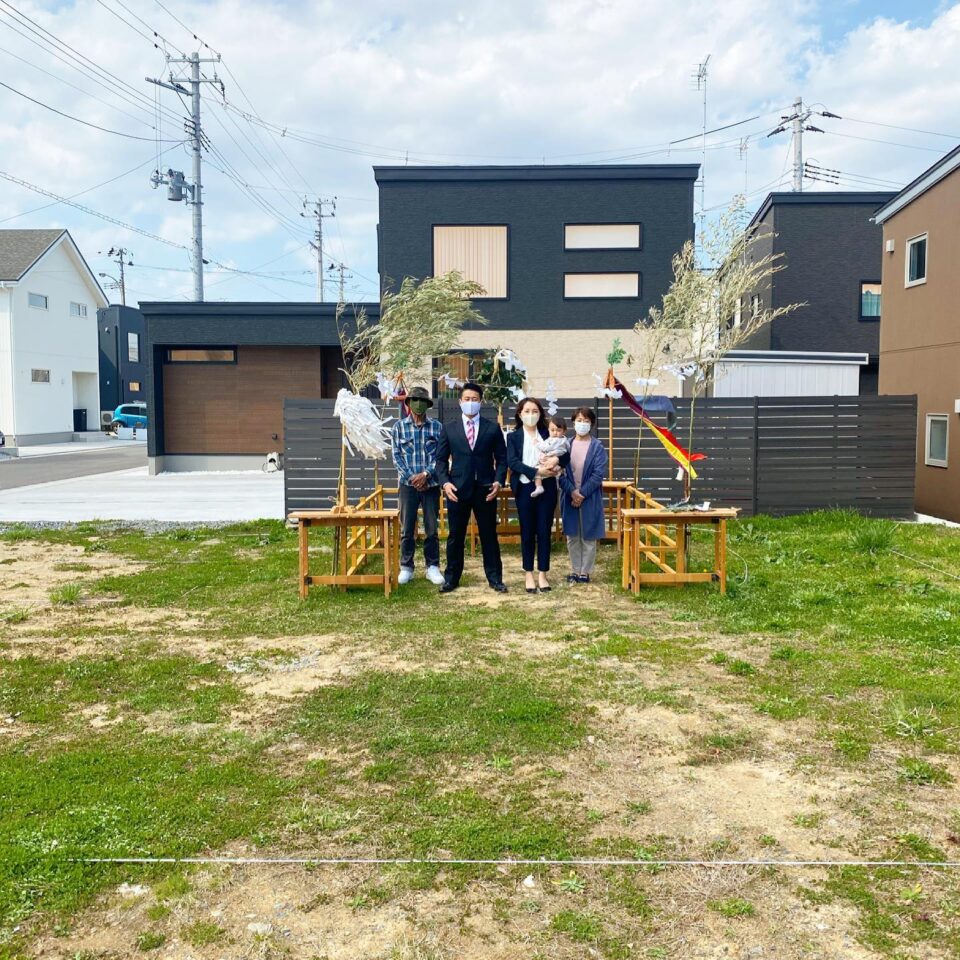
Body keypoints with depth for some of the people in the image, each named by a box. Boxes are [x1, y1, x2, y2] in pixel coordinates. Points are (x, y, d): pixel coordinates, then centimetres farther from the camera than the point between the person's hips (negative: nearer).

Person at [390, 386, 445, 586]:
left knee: (432, 528, 5)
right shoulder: (399, 426, 4)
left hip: (431, 484, 0)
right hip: (408, 484, 0)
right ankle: (406, 567, 13)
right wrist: (411, 477, -10)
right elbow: (396, 456, 0)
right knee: (407, 529, 4)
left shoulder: (436, 426, 4)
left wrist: (426, 474, -12)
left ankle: (432, 567, 14)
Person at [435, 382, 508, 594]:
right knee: (455, 536, 7)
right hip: (457, 488, 0)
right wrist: (445, 482, -10)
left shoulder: (493, 428, 5)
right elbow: (441, 459, 5)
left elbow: (501, 458, 5)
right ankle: (451, 578, 18)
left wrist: (498, 481, -10)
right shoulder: (449, 428, 6)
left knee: (489, 535, 7)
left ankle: (495, 578, 16)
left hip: (485, 489, 0)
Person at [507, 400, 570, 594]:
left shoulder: (548, 434, 10)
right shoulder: (513, 437, 3)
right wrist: (536, 471, -21)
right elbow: (512, 462, -11)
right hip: (525, 488, -2)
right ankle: (529, 575, 15)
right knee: (527, 532, 5)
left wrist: (557, 459, -18)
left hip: (547, 488, 2)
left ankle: (542, 574, 12)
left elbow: (566, 455, 6)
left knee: (544, 532, 3)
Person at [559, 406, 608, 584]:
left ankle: (585, 572, 14)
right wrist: (572, 491, -13)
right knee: (572, 537, 9)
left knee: (588, 537, 4)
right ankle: (575, 570, 21)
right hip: (570, 497, 3)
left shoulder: (597, 447, -4)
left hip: (590, 499, -2)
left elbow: (599, 473, -10)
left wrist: (583, 493, -15)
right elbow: (561, 471, -2)